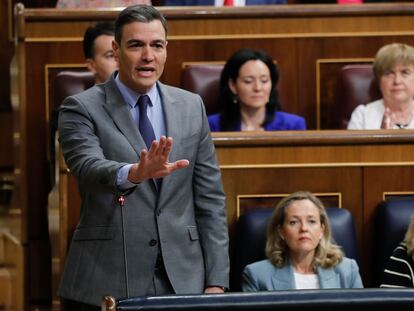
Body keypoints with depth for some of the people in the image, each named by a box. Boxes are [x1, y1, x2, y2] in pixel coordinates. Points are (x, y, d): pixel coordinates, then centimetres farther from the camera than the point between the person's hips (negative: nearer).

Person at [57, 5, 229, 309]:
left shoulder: (191, 107, 10)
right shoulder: (82, 109, -1)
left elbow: (210, 199, 9)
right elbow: (88, 167, -21)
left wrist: (216, 282, 3)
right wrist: (135, 173, -42)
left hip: (182, 280, 3)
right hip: (108, 283, -3)